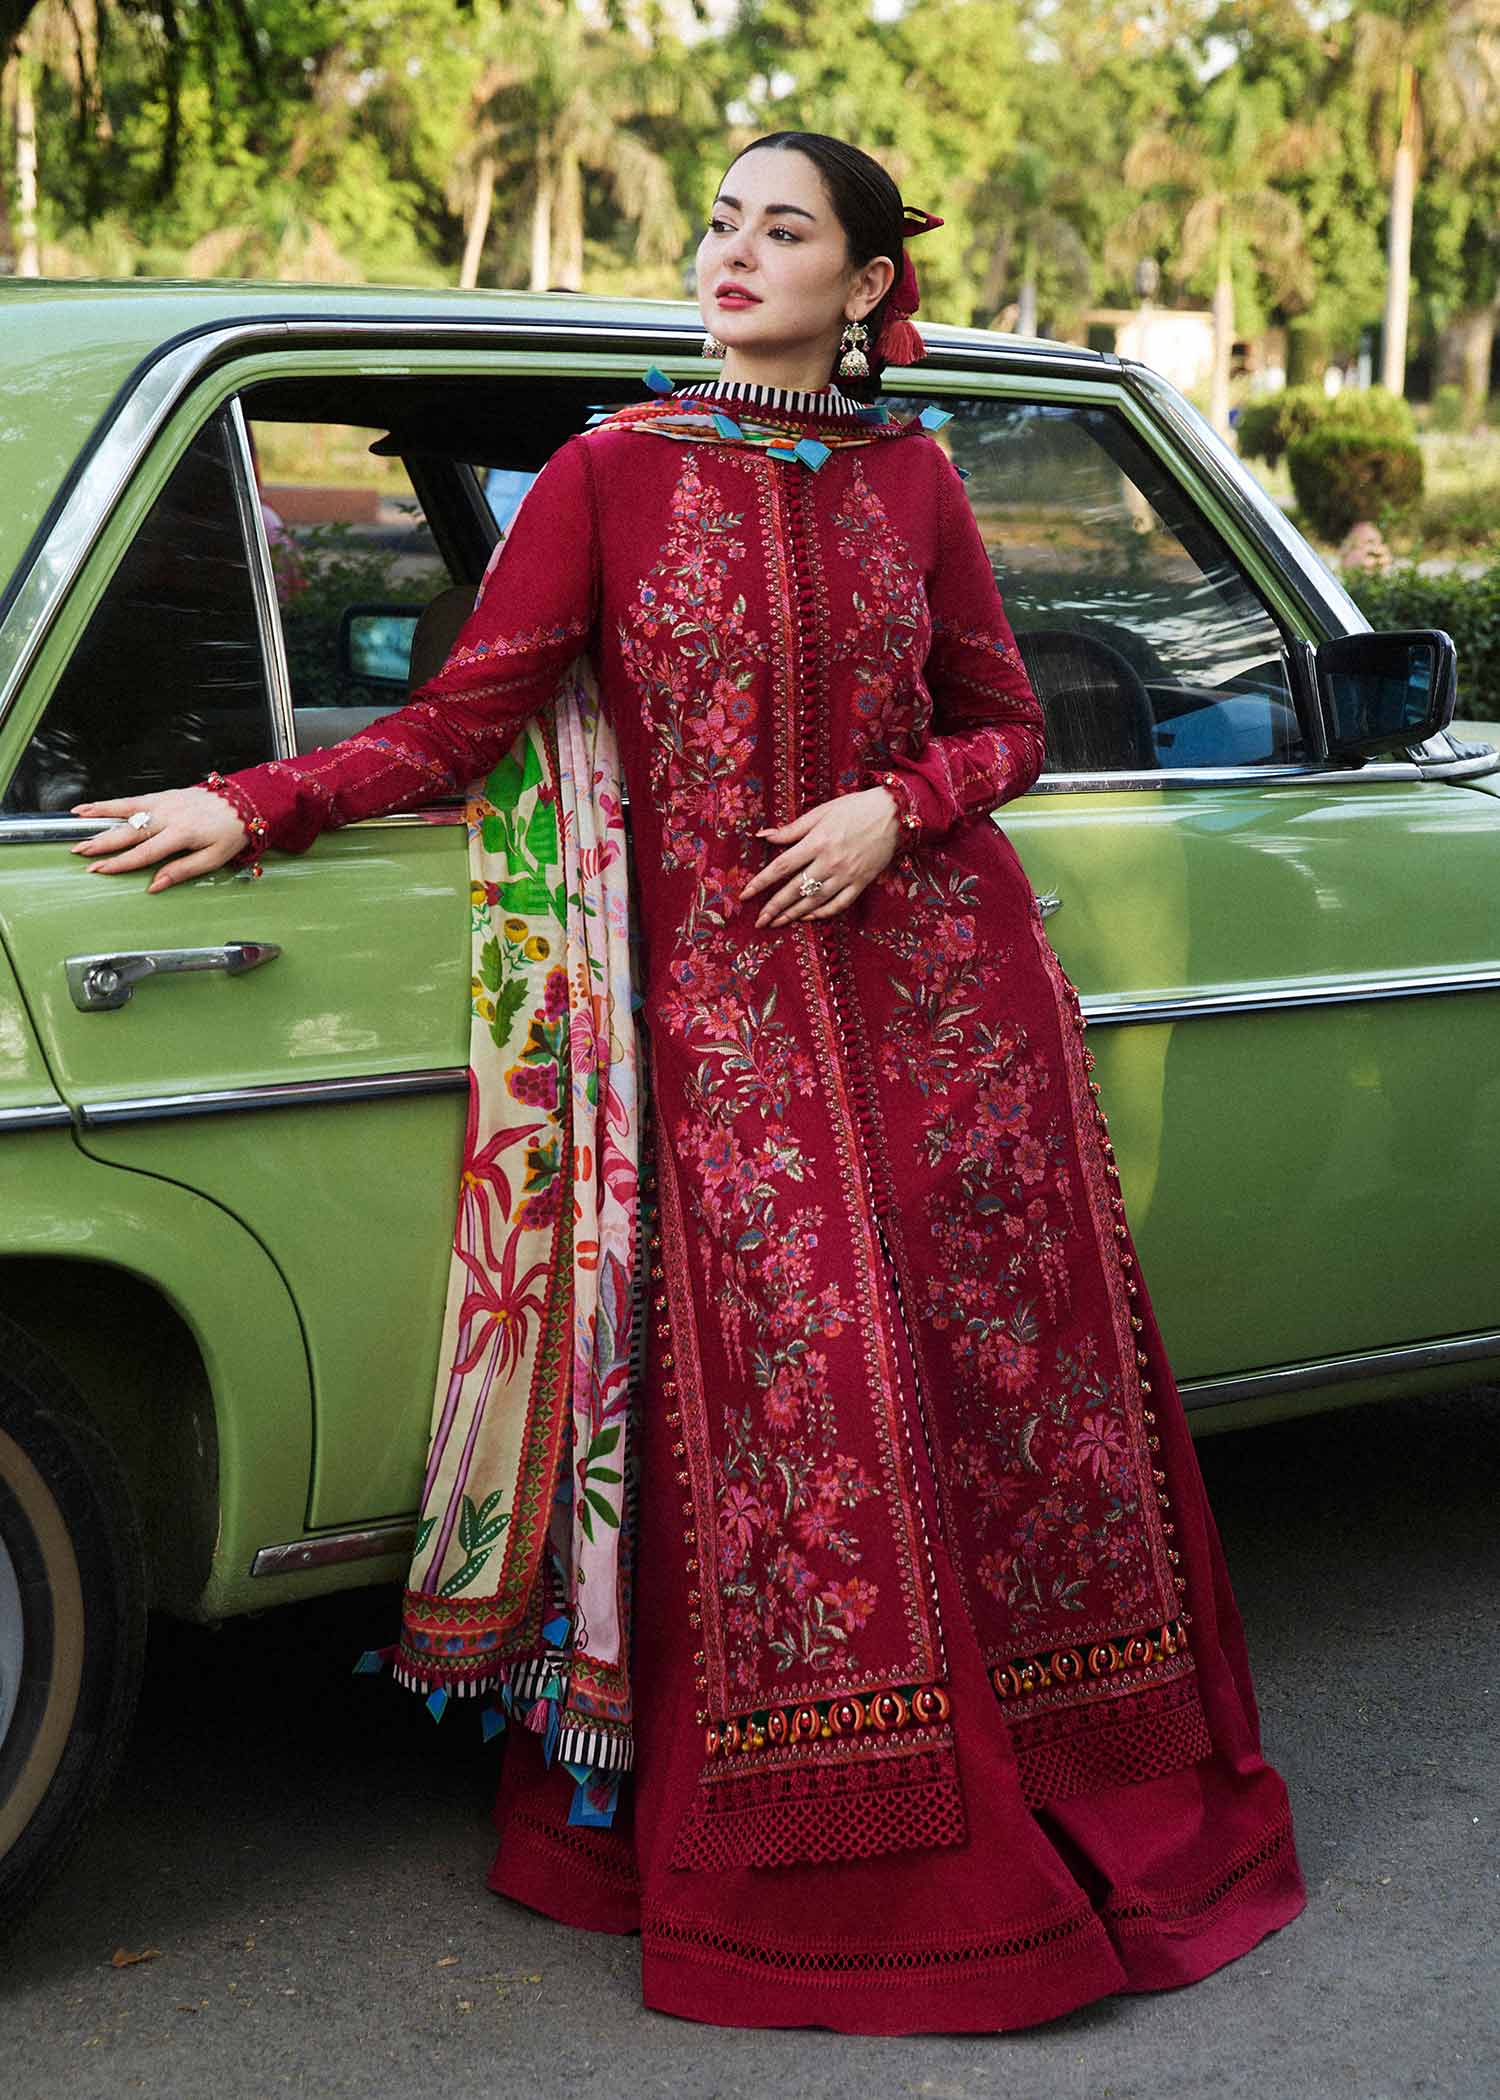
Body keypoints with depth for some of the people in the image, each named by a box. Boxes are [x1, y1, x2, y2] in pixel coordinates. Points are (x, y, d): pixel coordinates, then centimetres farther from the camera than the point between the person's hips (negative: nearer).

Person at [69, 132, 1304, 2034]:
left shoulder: (909, 481, 6)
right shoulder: (610, 476, 0)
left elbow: (1002, 726, 11)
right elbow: (459, 721, -4)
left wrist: (897, 807, -8)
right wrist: (249, 810, -14)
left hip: (944, 974, 2)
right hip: (724, 1001, -2)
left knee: (1004, 1373, 6)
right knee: (785, 1407, -4)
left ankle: (1078, 1794, 23)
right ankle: (820, 1856, 10)